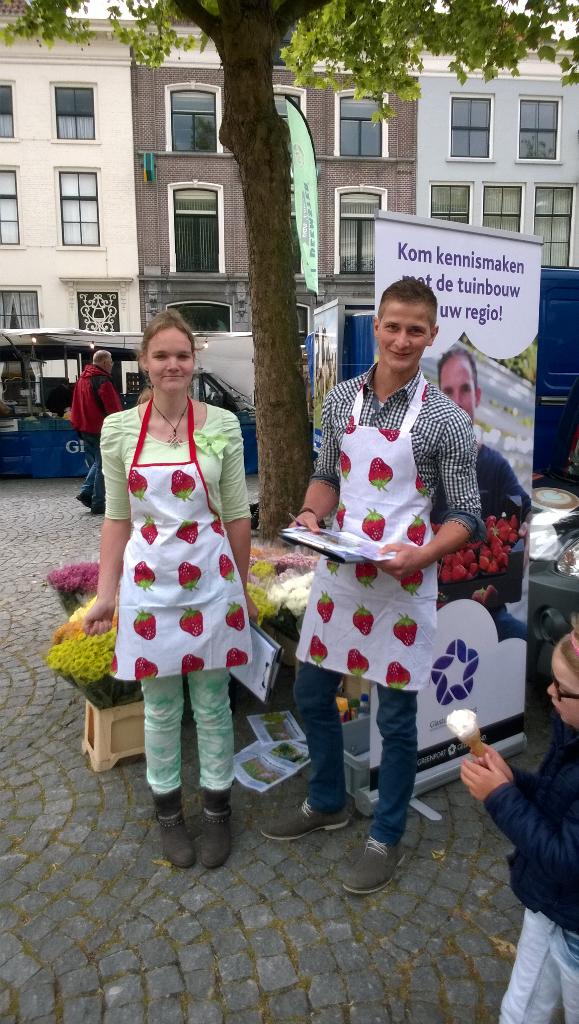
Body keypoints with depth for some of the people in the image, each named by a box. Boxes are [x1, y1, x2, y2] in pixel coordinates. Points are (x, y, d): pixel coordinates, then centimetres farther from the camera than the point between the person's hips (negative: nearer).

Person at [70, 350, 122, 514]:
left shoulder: (82, 378, 12)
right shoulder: (103, 380, -16)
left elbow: (77, 404, 16)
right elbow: (113, 408, -18)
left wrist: (79, 426, 20)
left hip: (86, 429, 8)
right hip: (101, 430, -8)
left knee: (95, 462, 20)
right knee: (102, 465, 0)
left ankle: (86, 492, 9)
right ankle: (98, 504, 3)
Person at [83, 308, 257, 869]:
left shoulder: (222, 425, -5)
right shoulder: (119, 429, -2)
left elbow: (237, 515, 1)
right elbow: (117, 518, 3)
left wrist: (242, 588, 6)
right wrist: (106, 593, 1)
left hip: (210, 582, 0)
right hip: (149, 585, 1)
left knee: (212, 705, 13)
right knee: (161, 708, 14)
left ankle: (217, 808, 34)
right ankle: (168, 809, 36)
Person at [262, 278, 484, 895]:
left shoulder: (445, 420, -10)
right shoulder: (342, 399, 3)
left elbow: (466, 516, -7)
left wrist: (420, 555, -24)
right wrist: (312, 515, -7)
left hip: (402, 584, -5)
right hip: (338, 574, 5)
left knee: (396, 717, 9)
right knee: (311, 694, 18)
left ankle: (386, 838, 33)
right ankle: (327, 803, 44)